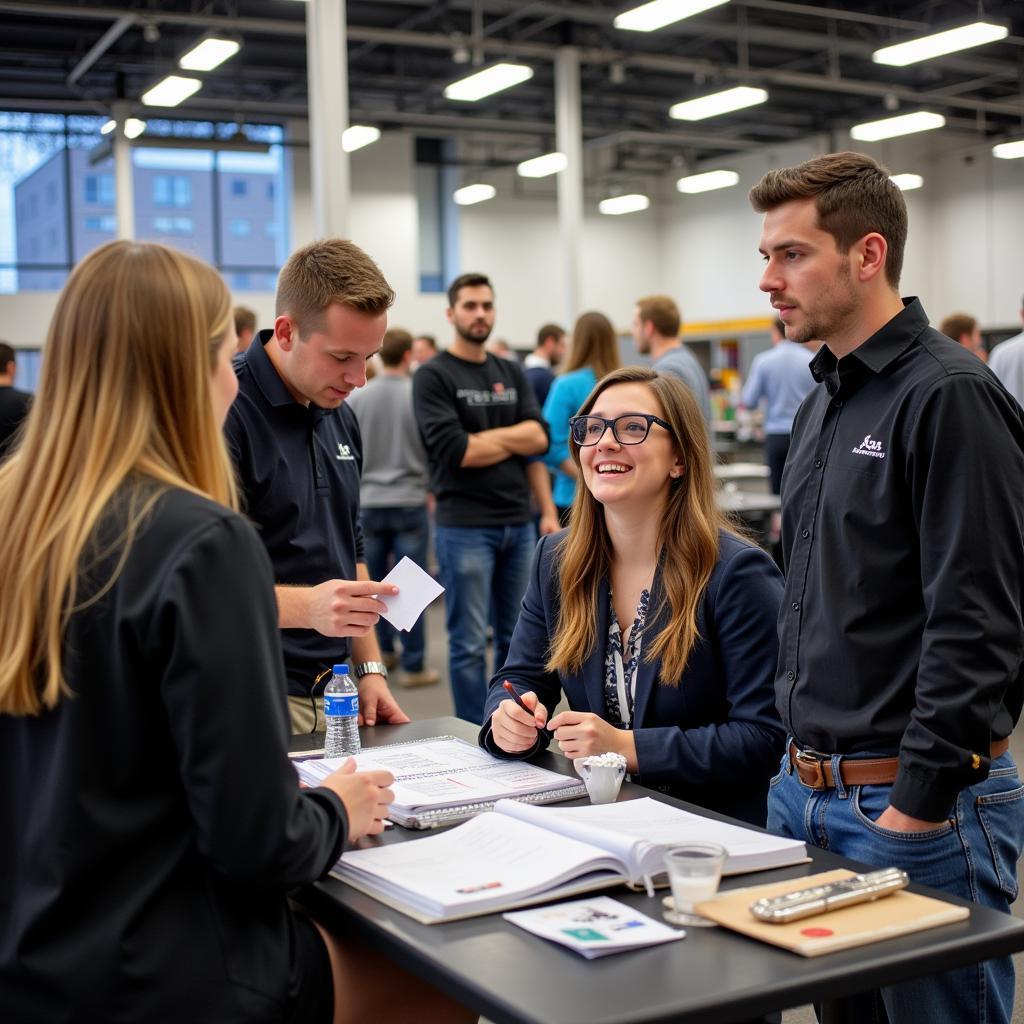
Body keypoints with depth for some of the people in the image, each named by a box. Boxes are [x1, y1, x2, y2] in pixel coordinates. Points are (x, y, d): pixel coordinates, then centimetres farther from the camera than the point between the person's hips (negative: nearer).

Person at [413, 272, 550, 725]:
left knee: (517, 637, 13)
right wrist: (514, 440, -3)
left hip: (518, 524, 6)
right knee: (469, 644, 0)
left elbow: (539, 437, 4)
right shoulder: (433, 376, -4)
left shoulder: (512, 374, 14)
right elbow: (455, 451, -14)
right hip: (465, 528, -6)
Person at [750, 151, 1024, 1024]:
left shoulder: (949, 398, -15)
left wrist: (918, 805, -18)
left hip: (917, 804, -8)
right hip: (805, 792, 8)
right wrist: (803, 761, 15)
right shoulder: (823, 405, 12)